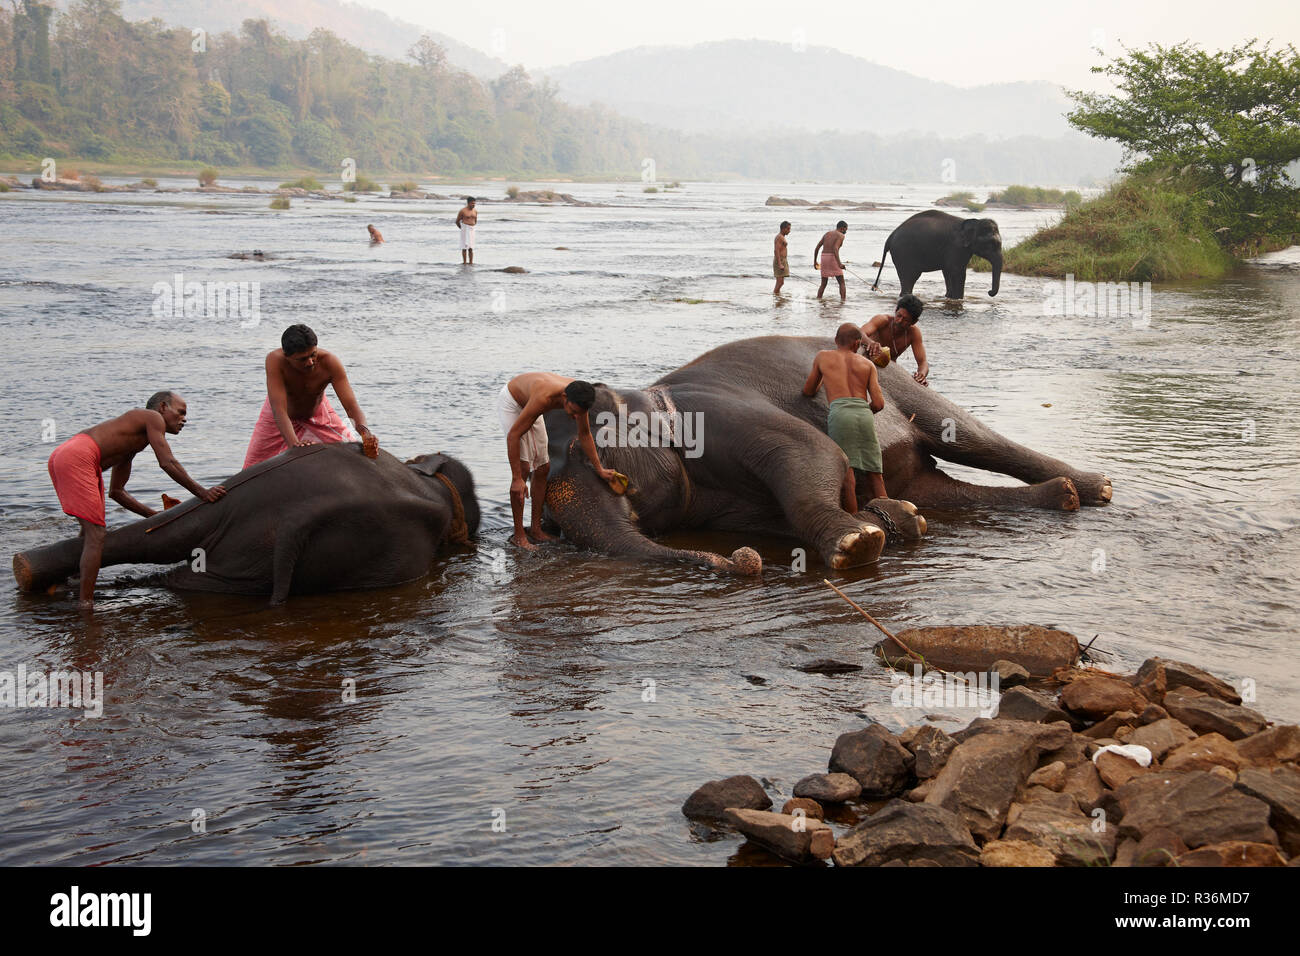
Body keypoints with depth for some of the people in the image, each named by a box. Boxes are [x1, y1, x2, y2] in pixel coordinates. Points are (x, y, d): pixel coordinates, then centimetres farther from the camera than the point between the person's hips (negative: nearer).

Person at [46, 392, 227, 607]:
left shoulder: (130, 444, 33)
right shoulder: (152, 417, 7)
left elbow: (116, 491, 35)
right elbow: (167, 463, -5)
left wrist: (155, 516, 33)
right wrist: (202, 493, -1)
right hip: (77, 458, -10)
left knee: (91, 532, 24)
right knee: (96, 535, -10)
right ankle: (86, 604, -12)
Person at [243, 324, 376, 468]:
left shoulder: (330, 363, -35)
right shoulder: (275, 360, -39)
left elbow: (351, 405, -38)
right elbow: (278, 410, -46)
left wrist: (364, 431, -60)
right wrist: (294, 444, -62)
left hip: (318, 413, 1)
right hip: (281, 418, -1)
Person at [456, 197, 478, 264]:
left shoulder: (475, 211, 8)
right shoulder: (463, 211, -8)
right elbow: (457, 221, 2)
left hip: (472, 230, 5)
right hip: (464, 230, -5)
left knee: (471, 248, 3)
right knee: (464, 247, -5)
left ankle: (471, 262, 4)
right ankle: (464, 262, -2)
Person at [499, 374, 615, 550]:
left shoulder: (579, 397, -23)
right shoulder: (544, 398, -44)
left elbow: (585, 434, -3)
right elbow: (513, 435, -37)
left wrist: (599, 469, 2)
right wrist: (516, 479, -37)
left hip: (527, 404, 7)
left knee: (543, 468, 5)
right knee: (523, 466, -16)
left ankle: (536, 528, 16)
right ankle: (518, 534, -10)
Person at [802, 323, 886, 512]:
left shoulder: (823, 357, 19)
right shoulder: (868, 365, 21)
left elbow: (808, 391, 30)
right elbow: (879, 403, 11)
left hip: (840, 412, -2)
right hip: (865, 415, 2)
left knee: (846, 469, -9)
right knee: (874, 474, 7)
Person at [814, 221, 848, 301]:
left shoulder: (827, 234, 18)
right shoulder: (841, 236, -3)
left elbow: (817, 248, 16)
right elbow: (835, 249, -20)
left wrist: (815, 261, 26)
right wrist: (839, 263, -28)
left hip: (823, 258, 6)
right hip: (833, 258, -6)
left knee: (823, 284, 16)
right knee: (842, 283, 2)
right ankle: (843, 300, -12)